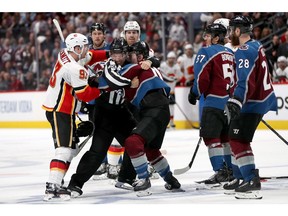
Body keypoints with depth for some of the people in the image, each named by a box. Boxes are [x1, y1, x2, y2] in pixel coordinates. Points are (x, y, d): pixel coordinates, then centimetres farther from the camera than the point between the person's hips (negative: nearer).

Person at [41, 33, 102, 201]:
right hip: (60, 112, -10)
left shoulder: (64, 55, 5)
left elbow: (89, 56, 18)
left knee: (72, 146, 16)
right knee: (64, 149, -16)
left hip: (54, 107, 10)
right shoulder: (74, 69, -23)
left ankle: (55, 182, 17)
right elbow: (84, 95, -21)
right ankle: (52, 187, -25)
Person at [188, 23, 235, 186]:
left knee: (211, 136, -6)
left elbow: (202, 78, -15)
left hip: (215, 101, -8)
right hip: (231, 101, 8)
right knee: (226, 137, 17)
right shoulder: (231, 54, 14)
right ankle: (231, 170, 21)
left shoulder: (207, 52, -9)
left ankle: (220, 171, -14)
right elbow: (236, 79, 19)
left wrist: (194, 93, 0)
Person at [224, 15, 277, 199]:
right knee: (237, 139, 18)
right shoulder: (256, 46, 13)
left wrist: (236, 101, -38)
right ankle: (240, 179, 24)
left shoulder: (245, 51, -19)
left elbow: (246, 80, -30)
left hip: (252, 103, -10)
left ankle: (252, 182, -19)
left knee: (238, 141, -12)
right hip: (263, 99, 10)